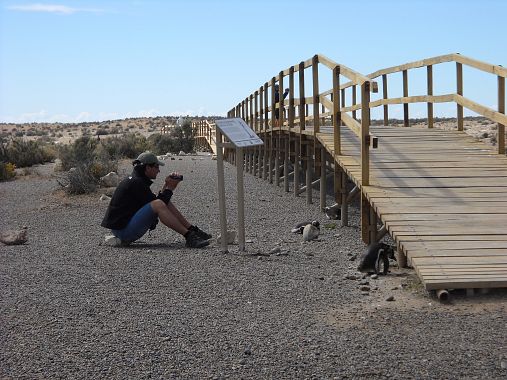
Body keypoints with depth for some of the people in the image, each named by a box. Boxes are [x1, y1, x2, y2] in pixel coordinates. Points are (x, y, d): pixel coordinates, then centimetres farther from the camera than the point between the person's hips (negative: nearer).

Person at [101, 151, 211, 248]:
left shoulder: (135, 180, 15)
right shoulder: (136, 183, -16)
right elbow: (156, 204, -16)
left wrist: (166, 186, 4)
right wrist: (170, 188, -6)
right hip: (122, 229, -11)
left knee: (165, 203, 8)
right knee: (158, 204, -28)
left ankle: (192, 230, 5)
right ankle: (189, 237, -28)